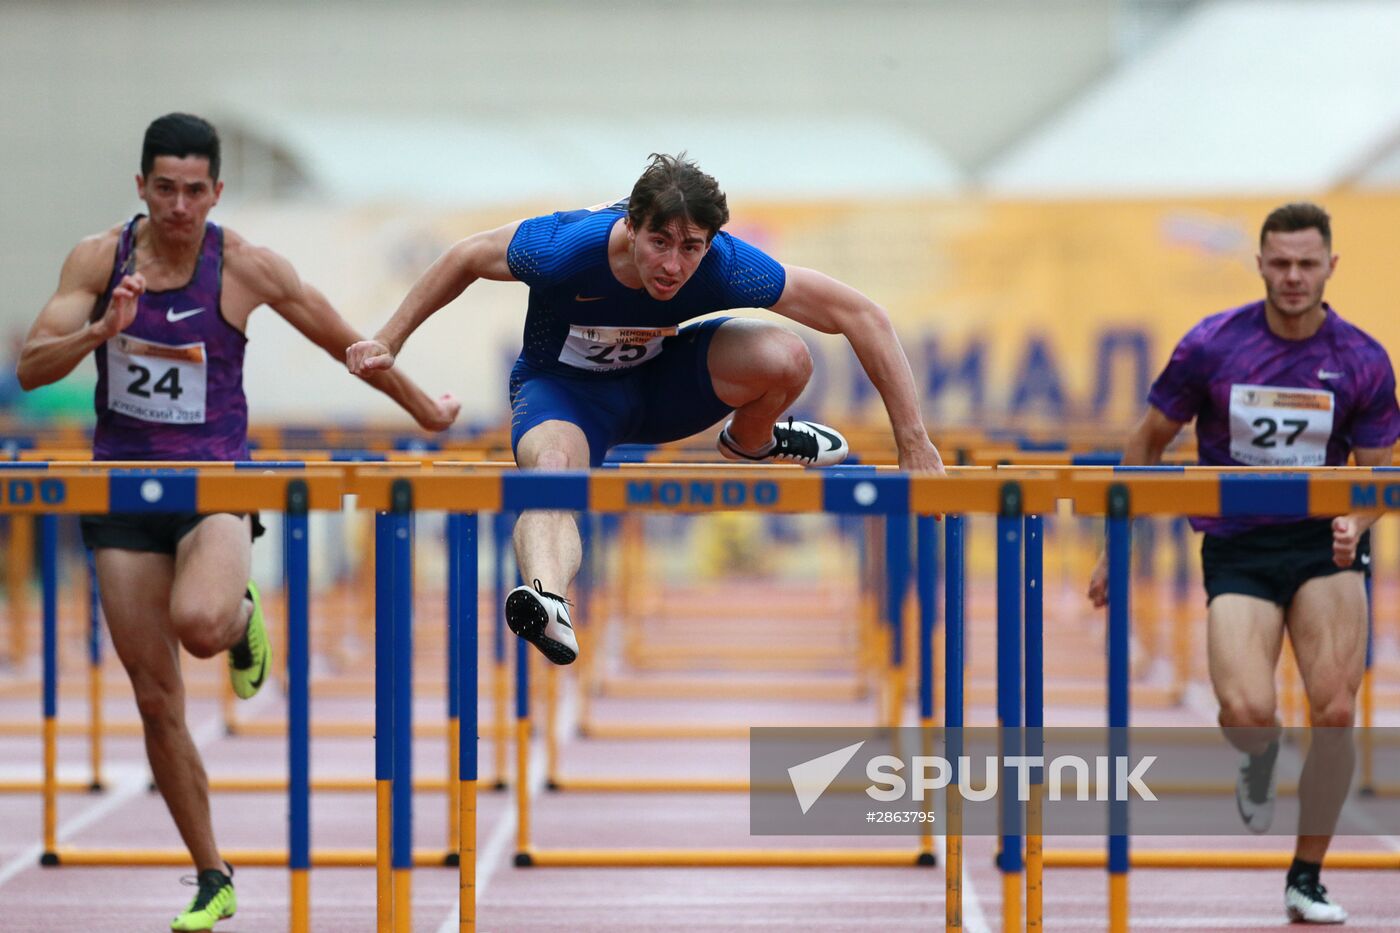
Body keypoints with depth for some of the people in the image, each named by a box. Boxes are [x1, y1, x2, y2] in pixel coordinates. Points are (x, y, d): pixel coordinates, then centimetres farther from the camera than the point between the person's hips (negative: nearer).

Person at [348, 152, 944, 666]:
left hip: (658, 376, 2)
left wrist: (913, 443, -24)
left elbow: (861, 315, -23)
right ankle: (547, 603, -66)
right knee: (552, 465, -39)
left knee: (785, 359, -25)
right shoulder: (562, 248, -34)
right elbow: (467, 258, -11)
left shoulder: (724, 266, -31)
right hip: (564, 388, -2)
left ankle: (748, 442, 9)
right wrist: (388, 342, -7)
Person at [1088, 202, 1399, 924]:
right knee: (1247, 714, -23)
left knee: (1335, 712, -15)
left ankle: (1307, 879, 6)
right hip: (1236, 549, -1)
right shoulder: (1212, 345, -3)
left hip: (1322, 543, 1)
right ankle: (1260, 759, 19)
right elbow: (1148, 442, 7)